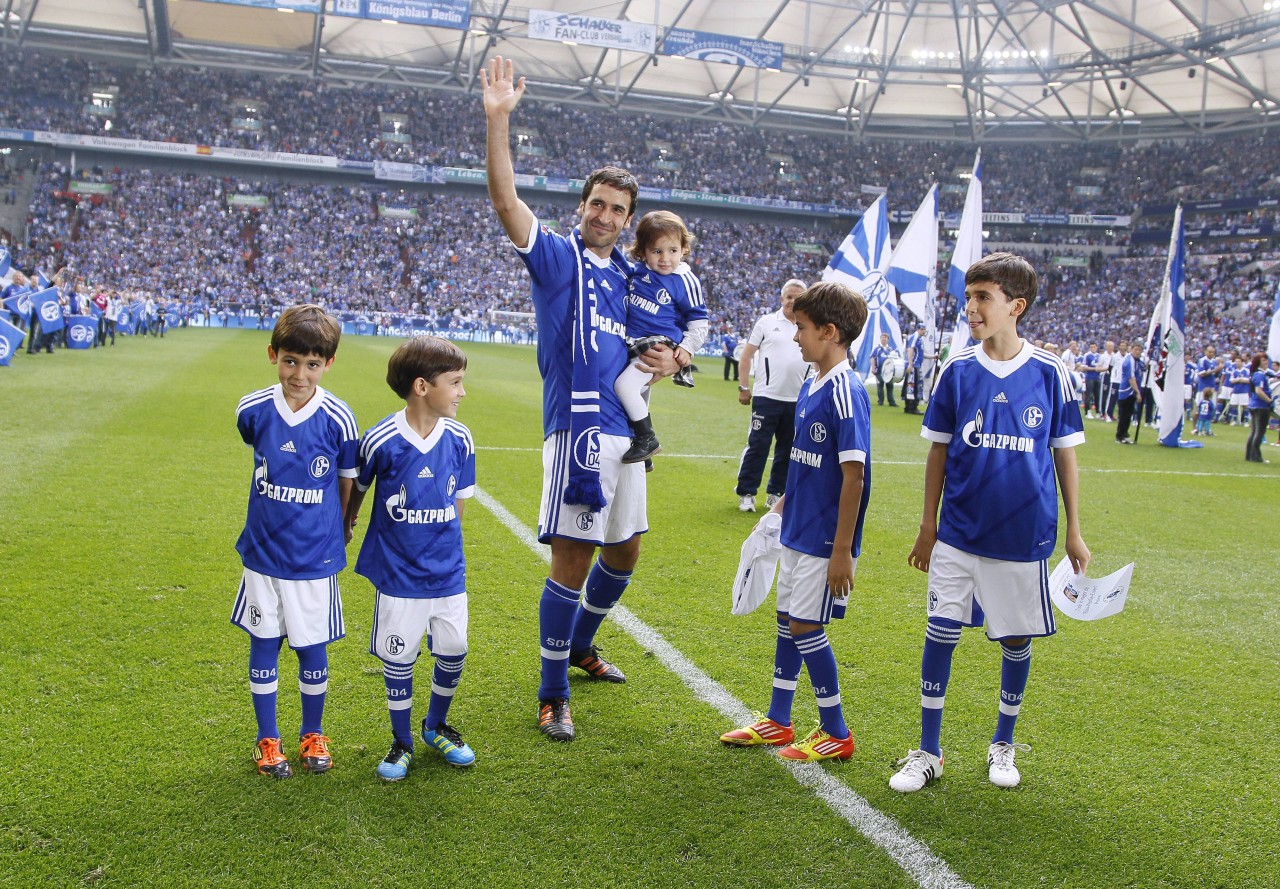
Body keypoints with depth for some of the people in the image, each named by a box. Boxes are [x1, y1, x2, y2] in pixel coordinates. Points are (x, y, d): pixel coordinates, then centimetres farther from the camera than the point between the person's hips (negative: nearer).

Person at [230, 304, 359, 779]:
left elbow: (347, 483, 0)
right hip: (262, 552, 2)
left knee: (312, 649, 8)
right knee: (263, 645, 10)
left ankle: (313, 735, 29)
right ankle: (268, 740, 26)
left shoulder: (338, 419, -14)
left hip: (316, 557, -1)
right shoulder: (253, 411, -7)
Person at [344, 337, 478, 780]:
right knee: (398, 660, 8)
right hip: (398, 574, -3)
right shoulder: (382, 440, -17)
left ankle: (436, 726, 36)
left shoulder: (459, 438, -6)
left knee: (453, 652, 10)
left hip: (447, 572, 3)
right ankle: (402, 742, 29)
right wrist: (344, 530, 16)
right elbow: (356, 488, 2)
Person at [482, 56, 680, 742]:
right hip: (578, 424, -7)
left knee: (624, 552, 16)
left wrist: (668, 360, 3)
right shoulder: (556, 256, 0)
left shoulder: (629, 275, 17)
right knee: (573, 558, -8)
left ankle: (580, 647, 40)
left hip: (627, 427, 7)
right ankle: (552, 698, 3)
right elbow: (505, 200, -15)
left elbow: (664, 341, 27)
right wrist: (498, 119, -24)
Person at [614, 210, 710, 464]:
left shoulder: (685, 281, -10)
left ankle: (648, 440, -12)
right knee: (639, 394, 18)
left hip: (661, 344, -7)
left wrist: (688, 347, -14)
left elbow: (699, 320, -5)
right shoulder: (636, 272, 4)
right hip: (635, 345, 7)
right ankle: (641, 440, 35)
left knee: (624, 384, -23)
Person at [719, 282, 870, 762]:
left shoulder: (846, 391, -20)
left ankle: (836, 734, 16)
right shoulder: (811, 385, 8)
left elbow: (853, 475, -21)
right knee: (787, 620, 16)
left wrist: (842, 551, -21)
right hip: (797, 530, 9)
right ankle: (777, 722, 30)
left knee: (806, 627, -1)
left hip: (825, 537, -9)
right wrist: (783, 504, 20)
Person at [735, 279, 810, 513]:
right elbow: (747, 355, 5)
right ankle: (746, 493, 6)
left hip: (797, 401, 3)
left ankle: (776, 493, 21)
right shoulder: (767, 322, 3)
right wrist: (744, 387, -1)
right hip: (767, 397, -3)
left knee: (787, 449, 9)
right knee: (757, 446, -3)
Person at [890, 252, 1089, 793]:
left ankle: (1003, 744, 33)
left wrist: (1073, 532, 5)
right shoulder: (957, 370, -2)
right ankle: (928, 753, 15)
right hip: (958, 534, 1)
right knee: (939, 635, 0)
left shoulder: (1050, 373, -5)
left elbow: (1065, 454, 3)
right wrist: (928, 525, 6)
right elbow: (938, 452, 5)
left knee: (1016, 639, 11)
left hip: (1024, 536, 0)